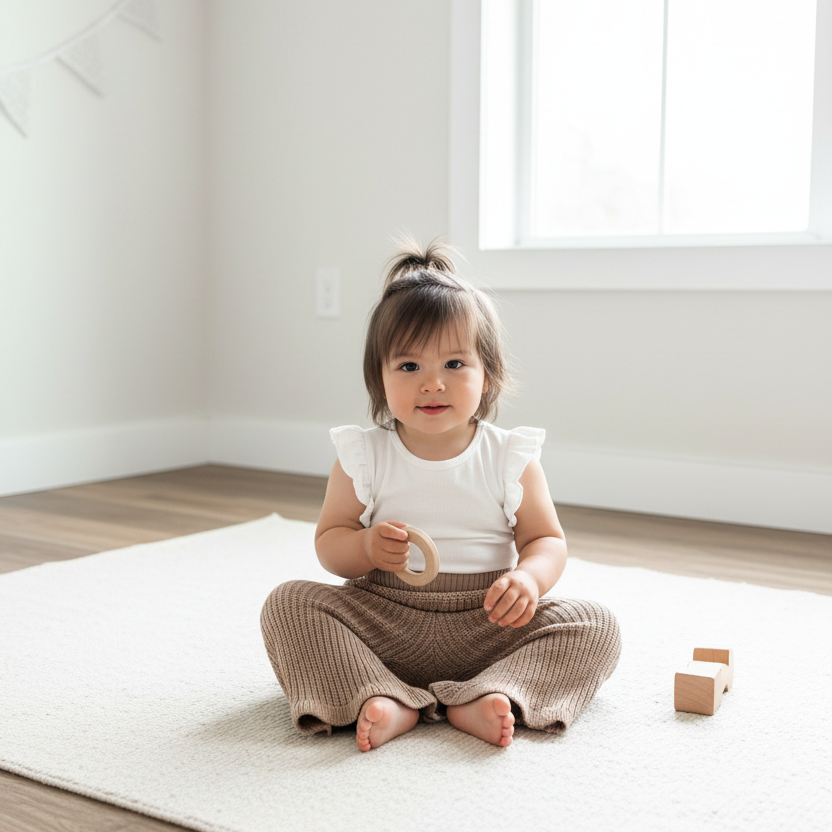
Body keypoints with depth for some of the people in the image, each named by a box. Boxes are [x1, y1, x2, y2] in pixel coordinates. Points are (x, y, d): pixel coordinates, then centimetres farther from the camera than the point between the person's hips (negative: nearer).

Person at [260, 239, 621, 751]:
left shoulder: (510, 458, 0)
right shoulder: (363, 457, 0)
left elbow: (548, 540, 2)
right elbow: (328, 541, 4)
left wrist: (529, 578, -22)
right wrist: (367, 547, -20)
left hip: (487, 625, 0)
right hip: (383, 623, 0)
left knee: (596, 628, -19)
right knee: (289, 603, -20)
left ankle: (485, 699, -35)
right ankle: (381, 700, -34)